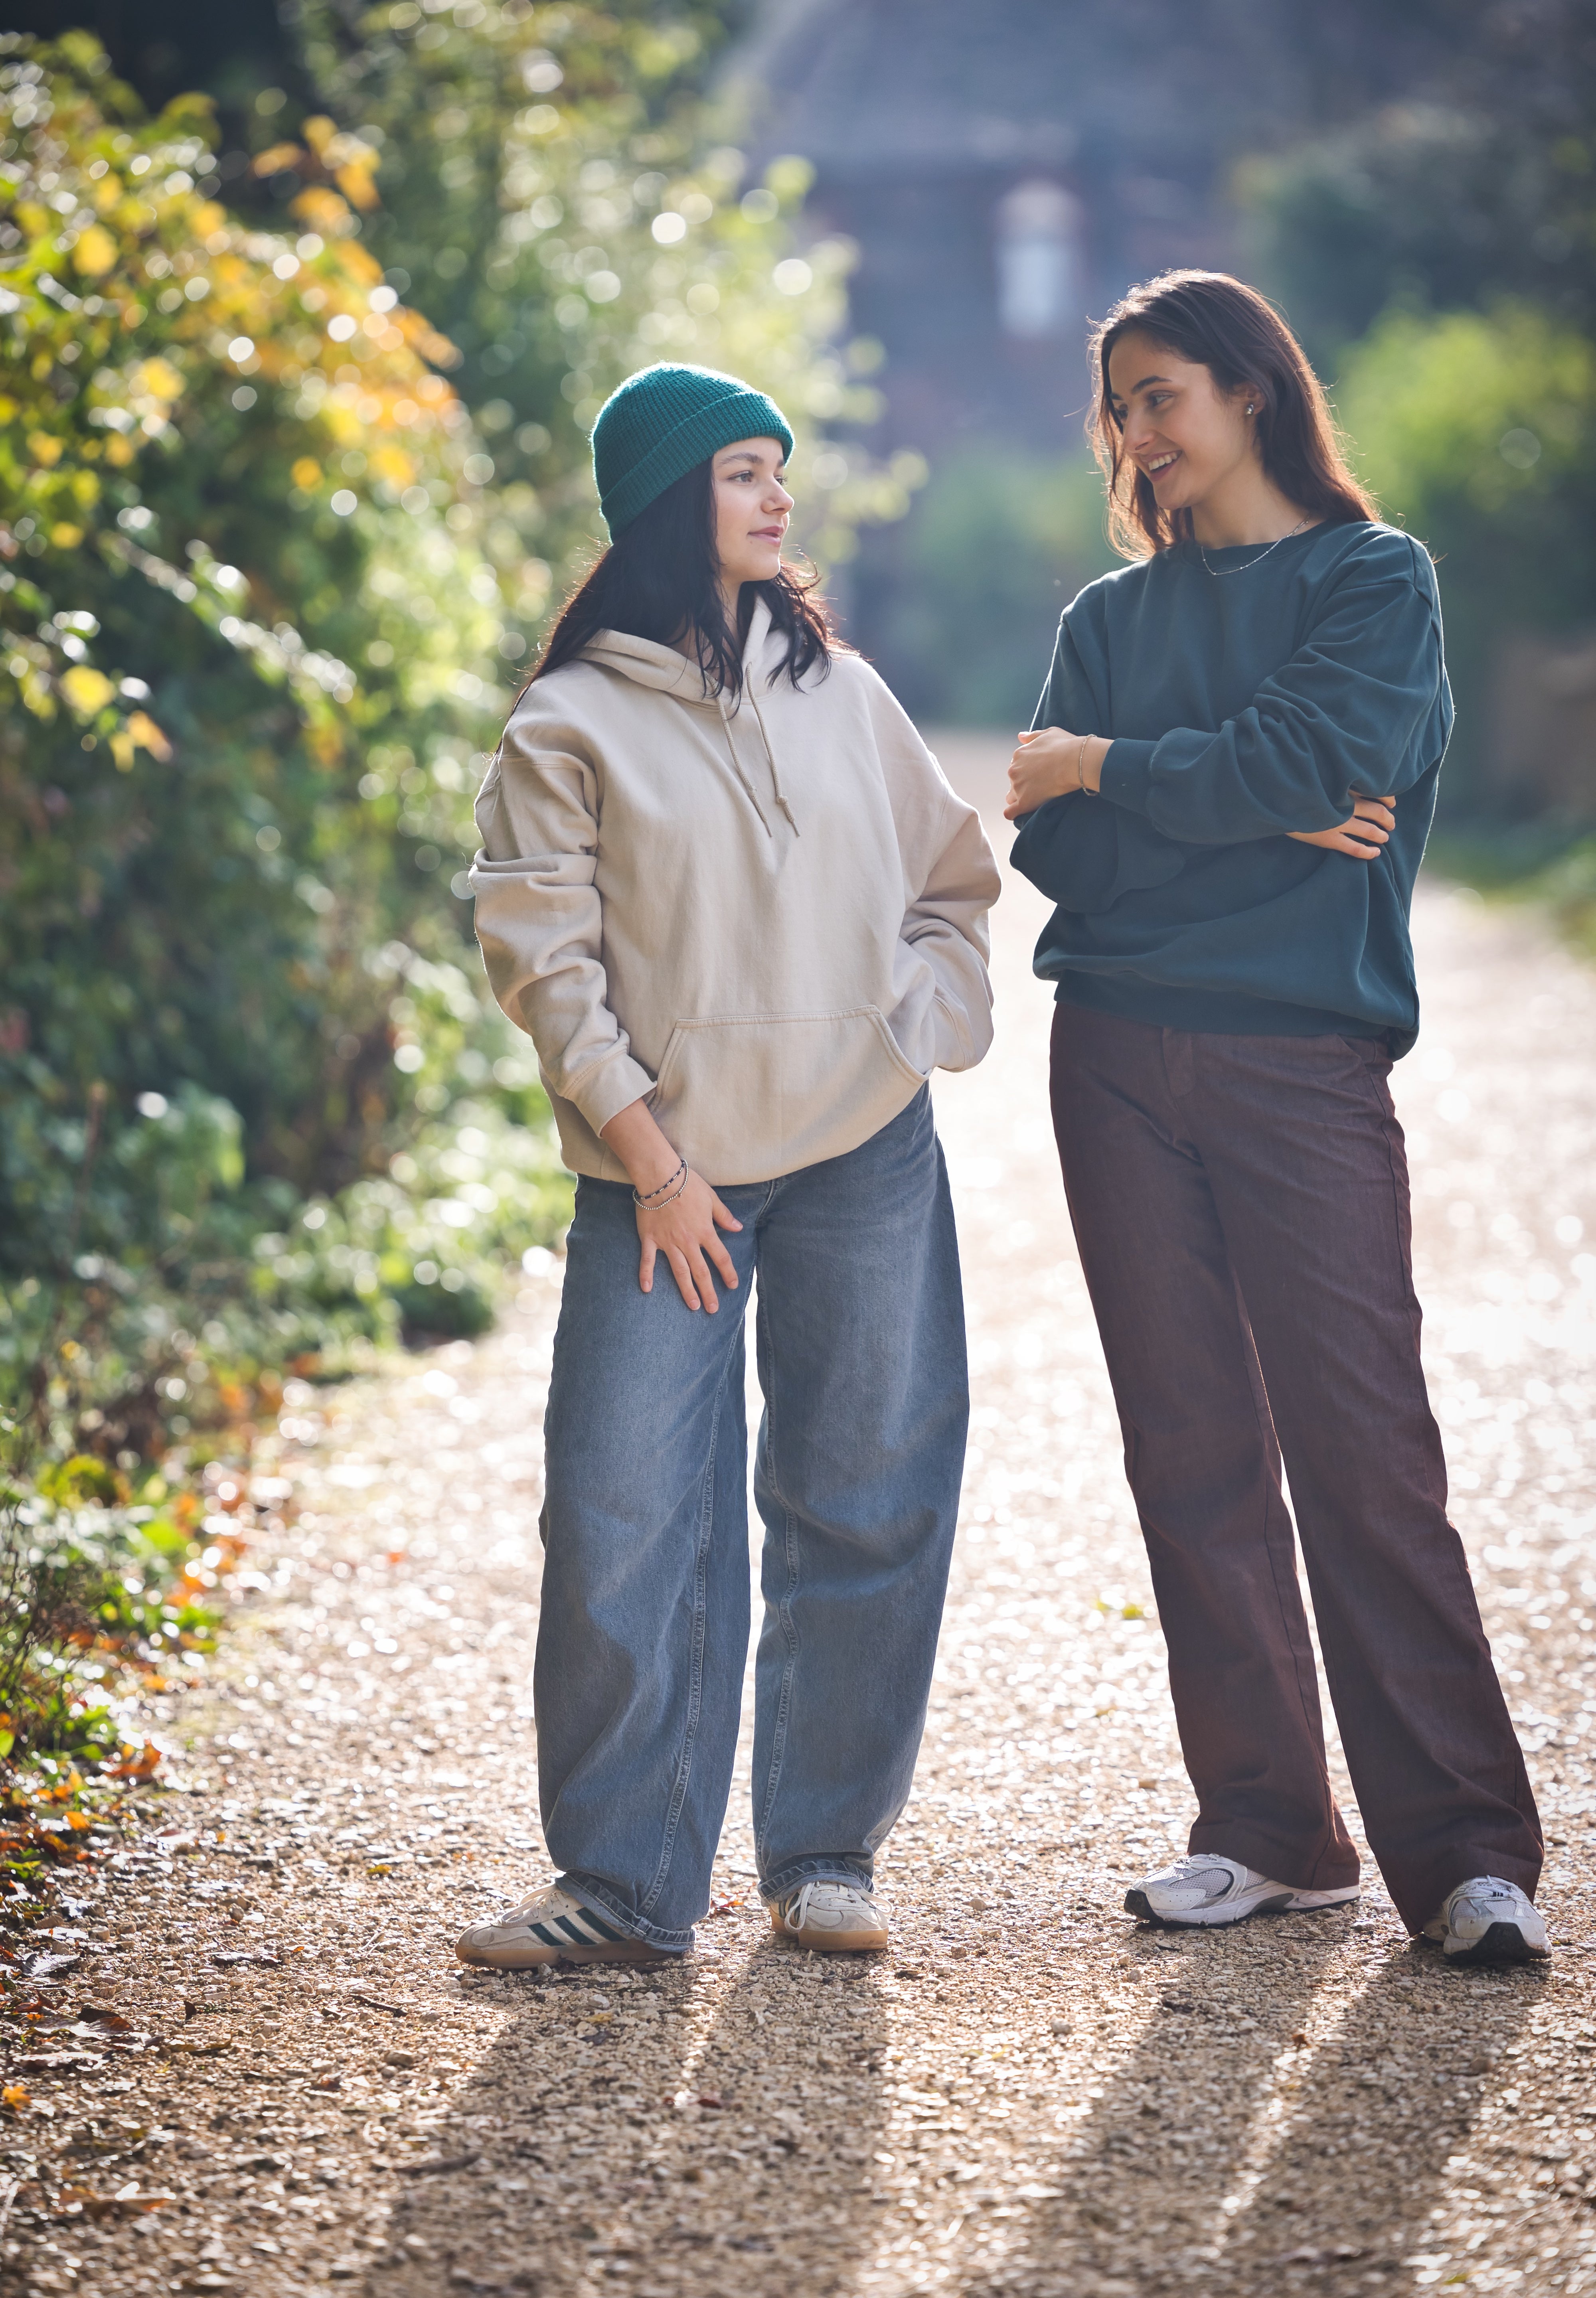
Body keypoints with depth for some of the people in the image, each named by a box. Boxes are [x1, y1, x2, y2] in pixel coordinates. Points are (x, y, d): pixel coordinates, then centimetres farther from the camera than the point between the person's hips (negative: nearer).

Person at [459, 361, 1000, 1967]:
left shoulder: (840, 688, 11)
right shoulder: (572, 723, 0)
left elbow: (950, 881, 19)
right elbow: (542, 955, -4)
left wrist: (923, 1031, 3)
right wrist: (648, 1156, -10)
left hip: (868, 1163, 4)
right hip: (665, 1172, -3)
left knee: (864, 1503, 5)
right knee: (624, 1522, -7)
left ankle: (823, 1852, 18)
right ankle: (621, 1883, 4)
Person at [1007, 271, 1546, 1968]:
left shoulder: (1375, 581, 5)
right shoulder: (1111, 616, 16)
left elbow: (1311, 756, -13)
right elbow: (1052, 847, 3)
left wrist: (1107, 770, -2)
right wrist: (1262, 819, -8)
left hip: (1303, 1062, -4)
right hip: (1120, 1060, 5)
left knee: (1364, 1448, -10)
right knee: (1193, 1452, 5)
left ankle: (1463, 1847, -8)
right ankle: (1267, 1829, 12)